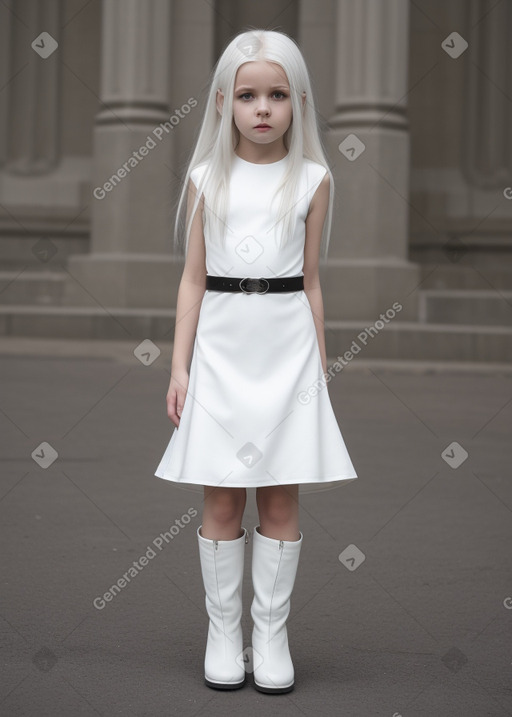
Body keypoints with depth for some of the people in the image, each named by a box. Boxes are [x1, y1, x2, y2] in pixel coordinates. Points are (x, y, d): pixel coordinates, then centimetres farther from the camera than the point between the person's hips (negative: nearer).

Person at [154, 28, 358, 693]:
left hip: (287, 352, 0)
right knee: (222, 501, 3)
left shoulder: (312, 180, 4)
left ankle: (272, 635, 14)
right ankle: (223, 631, 16)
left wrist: (319, 366, 4)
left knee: (281, 500, 3)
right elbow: (193, 280, 5)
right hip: (221, 350, 0)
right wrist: (180, 366, 1)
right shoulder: (206, 179, 4)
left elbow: (311, 283, 6)